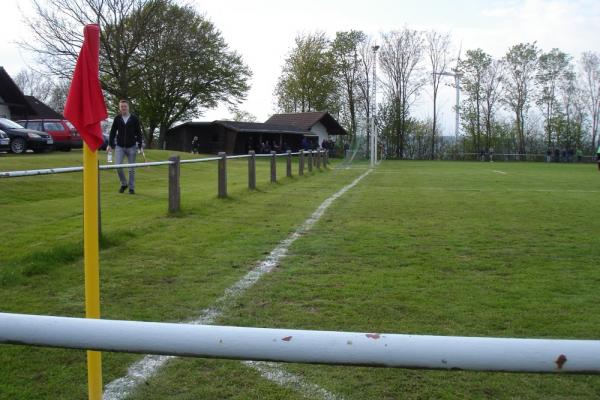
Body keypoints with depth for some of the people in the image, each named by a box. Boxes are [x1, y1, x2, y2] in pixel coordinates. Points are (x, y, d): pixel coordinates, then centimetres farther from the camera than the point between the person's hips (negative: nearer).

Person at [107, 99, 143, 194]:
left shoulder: (134, 119, 0)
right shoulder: (117, 119, 3)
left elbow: (139, 133, 2)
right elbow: (112, 132, 7)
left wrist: (140, 146, -3)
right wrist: (110, 144, 1)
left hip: (131, 147, -1)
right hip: (119, 147, 1)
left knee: (132, 169, 3)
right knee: (118, 166, -11)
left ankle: (131, 188, 13)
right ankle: (124, 184, 10)